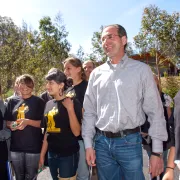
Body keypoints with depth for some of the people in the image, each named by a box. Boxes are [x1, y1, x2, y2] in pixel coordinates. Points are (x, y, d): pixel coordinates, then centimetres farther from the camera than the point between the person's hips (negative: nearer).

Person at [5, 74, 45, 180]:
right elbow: (7, 121, 13)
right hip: (16, 146, 3)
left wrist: (28, 121, -21)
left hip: (33, 146, -3)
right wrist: (11, 125, -9)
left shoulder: (38, 101, -3)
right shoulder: (12, 101, 7)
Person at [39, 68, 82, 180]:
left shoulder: (73, 102, -12)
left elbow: (76, 132, -17)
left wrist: (70, 108, -24)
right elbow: (48, 131, 12)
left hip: (68, 155, -6)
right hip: (52, 154, 6)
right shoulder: (49, 104, 6)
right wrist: (42, 154, 14)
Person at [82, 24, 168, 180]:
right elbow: (89, 111, 8)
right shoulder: (96, 73, 7)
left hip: (129, 142, -3)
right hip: (102, 143, 3)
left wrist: (157, 152, -6)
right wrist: (88, 144, 3)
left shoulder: (141, 70, -2)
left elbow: (155, 112, -3)